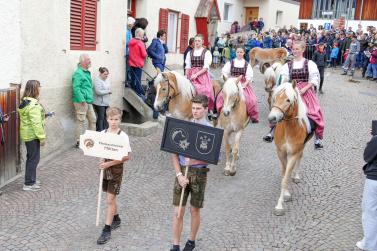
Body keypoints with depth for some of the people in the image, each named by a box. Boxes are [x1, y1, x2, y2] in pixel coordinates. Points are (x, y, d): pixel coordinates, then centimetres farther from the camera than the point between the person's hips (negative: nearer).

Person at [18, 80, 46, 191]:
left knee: (31, 158, 20)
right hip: (33, 135, -10)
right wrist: (42, 137, -19)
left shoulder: (24, 102, 8)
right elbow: (36, 124, -24)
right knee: (34, 158, 0)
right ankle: (28, 184, 7)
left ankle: (31, 179, 32)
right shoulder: (33, 105, -23)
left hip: (27, 134, 10)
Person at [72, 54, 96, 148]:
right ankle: (79, 142, 5)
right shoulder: (78, 73, -13)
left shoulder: (87, 72, 17)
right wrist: (82, 100, -22)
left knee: (92, 119, 14)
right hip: (81, 102, -10)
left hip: (88, 101, 10)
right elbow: (76, 88, -21)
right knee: (81, 121, -3)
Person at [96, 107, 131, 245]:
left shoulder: (123, 136, -14)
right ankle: (116, 219, 39)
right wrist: (102, 160, -11)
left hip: (116, 169, -5)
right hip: (105, 168, 5)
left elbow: (126, 156, -15)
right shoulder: (102, 133, 0)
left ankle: (107, 230, 4)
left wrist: (109, 163, -22)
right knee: (111, 197, 18)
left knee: (110, 199, -4)